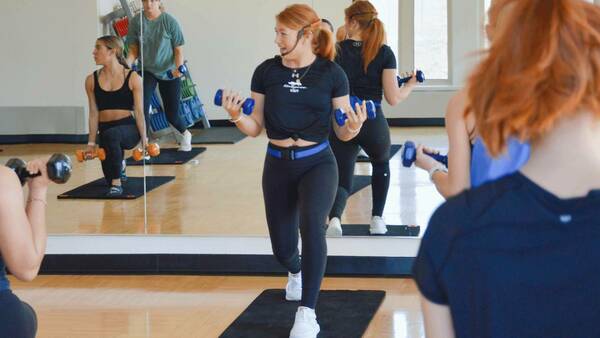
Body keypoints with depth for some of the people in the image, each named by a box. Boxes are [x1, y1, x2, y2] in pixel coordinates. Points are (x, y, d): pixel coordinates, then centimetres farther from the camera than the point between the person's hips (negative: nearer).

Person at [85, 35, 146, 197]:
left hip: (128, 128, -4)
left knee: (110, 134, -38)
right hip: (105, 129, 4)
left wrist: (144, 139, -8)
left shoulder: (132, 78, -5)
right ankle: (120, 167, 38)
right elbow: (94, 113, 6)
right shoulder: (91, 80, 4)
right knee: (109, 175, -3)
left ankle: (117, 184, -24)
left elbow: (139, 111, -4)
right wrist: (91, 143, 3)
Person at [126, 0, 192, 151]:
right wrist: (127, 64, -21)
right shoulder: (136, 21, -10)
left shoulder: (170, 21, -16)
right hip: (147, 71, 1)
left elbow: (178, 50, -10)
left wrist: (179, 68, -27)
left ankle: (184, 134, 39)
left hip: (169, 72, -1)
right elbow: (134, 50, -2)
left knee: (172, 115, 6)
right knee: (142, 108, -21)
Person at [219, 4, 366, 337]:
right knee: (282, 247, 10)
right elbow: (256, 127, 2)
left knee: (311, 222, -31)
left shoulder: (331, 74, -7)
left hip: (317, 162, -3)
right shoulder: (266, 71, -2)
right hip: (278, 164, 3)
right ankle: (296, 272, 51)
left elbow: (342, 132, -3)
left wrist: (354, 127, -25)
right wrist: (237, 116, -18)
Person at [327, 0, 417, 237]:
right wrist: (411, 85, 13)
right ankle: (377, 219, 26)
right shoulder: (384, 53, -3)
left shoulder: (337, 51, -2)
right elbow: (393, 98, -5)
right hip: (373, 123, 0)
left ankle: (334, 217, -25)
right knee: (381, 165, 31)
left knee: (341, 179, 5)